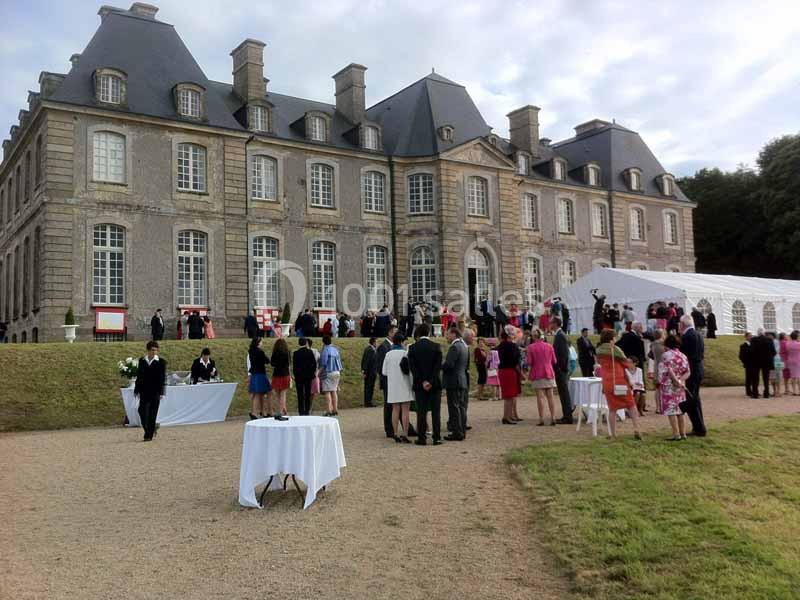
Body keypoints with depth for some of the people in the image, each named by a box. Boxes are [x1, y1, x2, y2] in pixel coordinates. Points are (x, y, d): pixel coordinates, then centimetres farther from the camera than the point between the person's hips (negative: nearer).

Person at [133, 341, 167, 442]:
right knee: (142, 411, -3)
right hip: (144, 391, 3)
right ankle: (148, 430, 17)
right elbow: (139, 376, 13)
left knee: (152, 414, 0)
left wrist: (161, 392, -11)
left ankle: (149, 435, 8)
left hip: (155, 392, -3)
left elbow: (163, 378, -4)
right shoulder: (142, 361, 9)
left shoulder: (161, 362, -2)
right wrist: (136, 390, 9)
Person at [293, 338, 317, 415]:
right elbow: (314, 363, -1)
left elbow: (294, 365, -4)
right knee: (308, 393, 7)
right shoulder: (310, 352, -3)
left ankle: (301, 411, 1)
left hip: (299, 375, -1)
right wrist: (313, 372, 10)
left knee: (300, 394, 3)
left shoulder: (296, 353, -7)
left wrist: (295, 375, 5)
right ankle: (307, 410, 8)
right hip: (309, 375, 1)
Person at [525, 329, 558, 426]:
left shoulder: (530, 347, -7)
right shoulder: (549, 346, 4)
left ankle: (541, 419, -3)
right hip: (549, 373, 3)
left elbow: (529, 362, -8)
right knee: (550, 396, 6)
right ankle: (553, 417, 5)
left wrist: (529, 371, 10)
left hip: (537, 374, -3)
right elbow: (554, 361, 8)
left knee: (540, 397, -2)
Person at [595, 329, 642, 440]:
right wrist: (628, 360, 17)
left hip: (607, 383, 4)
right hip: (620, 381, -4)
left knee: (612, 409, 8)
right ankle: (636, 428, -3)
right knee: (631, 405, 9)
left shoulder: (599, 351, 7)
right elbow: (626, 363, -3)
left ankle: (613, 434, 6)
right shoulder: (614, 349, -9)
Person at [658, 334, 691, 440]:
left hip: (669, 386, -7)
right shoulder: (683, 356, 9)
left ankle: (676, 434, -7)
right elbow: (688, 372, 2)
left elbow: (669, 370, -21)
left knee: (670, 409, -4)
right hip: (680, 387, 7)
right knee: (679, 410, 14)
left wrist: (676, 380, -16)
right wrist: (680, 380, -8)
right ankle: (682, 433, 19)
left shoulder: (666, 355, -10)